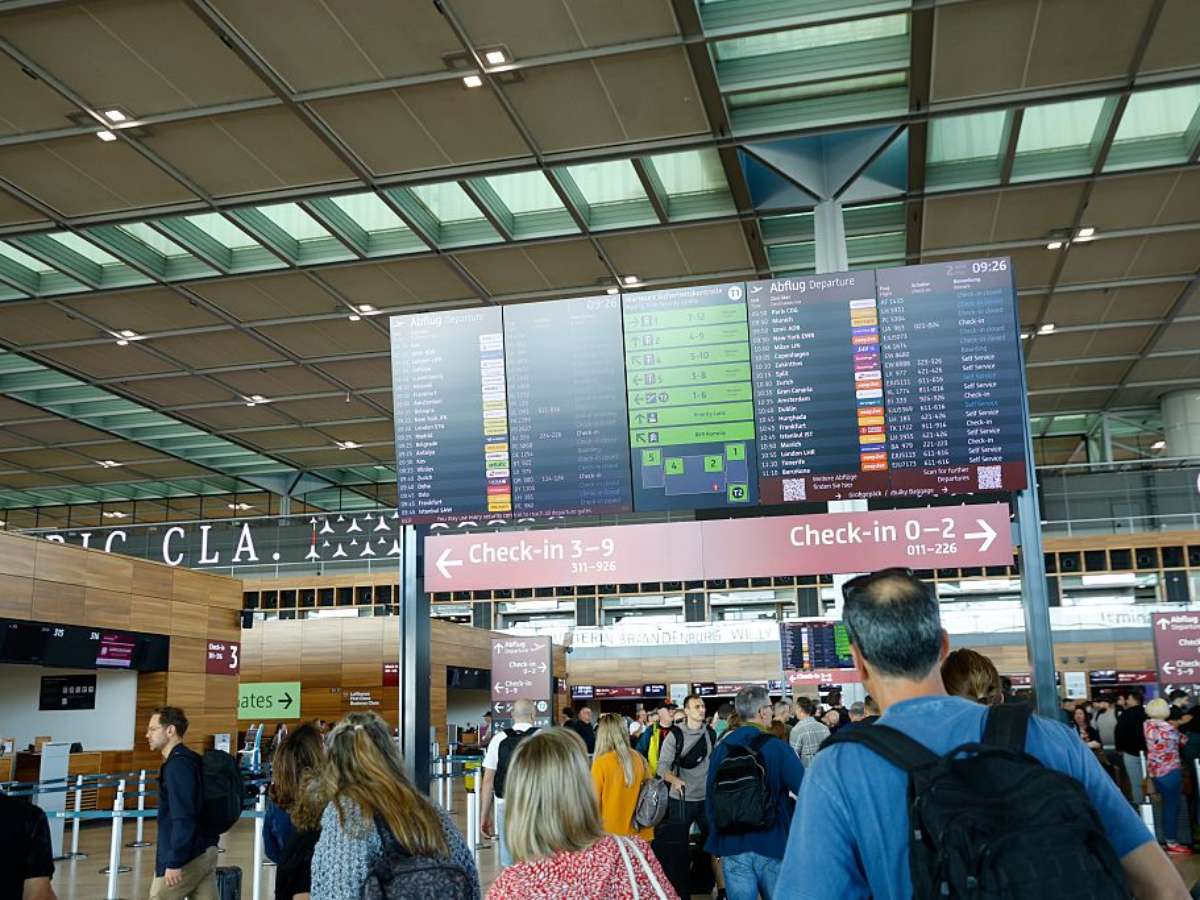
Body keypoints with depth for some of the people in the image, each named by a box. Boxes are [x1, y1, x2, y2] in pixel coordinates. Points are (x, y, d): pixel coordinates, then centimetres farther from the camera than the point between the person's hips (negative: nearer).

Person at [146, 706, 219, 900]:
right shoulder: (191, 759, 15)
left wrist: (174, 862, -22)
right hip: (206, 852, 9)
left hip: (186, 857, -9)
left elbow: (183, 818, -21)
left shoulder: (177, 765, -14)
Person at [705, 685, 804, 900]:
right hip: (773, 843, -3)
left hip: (732, 845, 3)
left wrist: (716, 841, 18)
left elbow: (710, 799, 8)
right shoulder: (776, 747, -11)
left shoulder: (721, 749, 2)